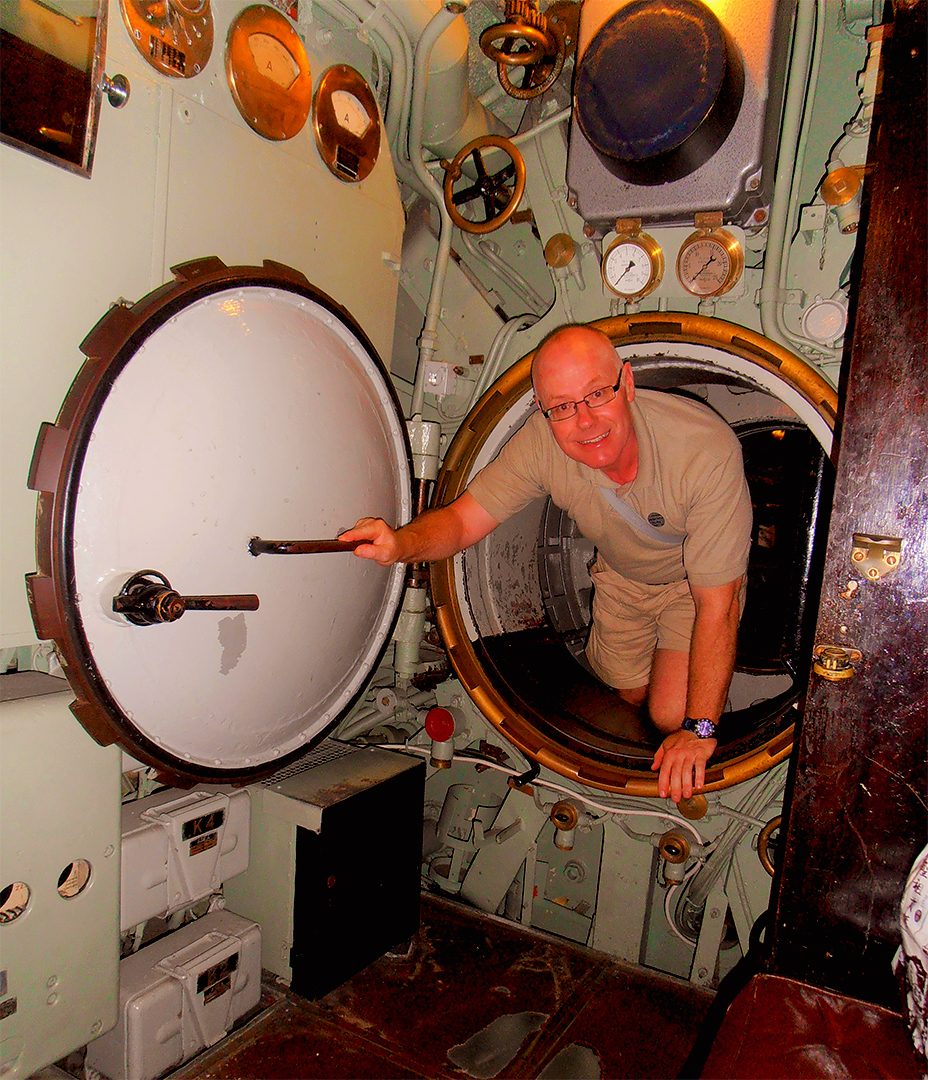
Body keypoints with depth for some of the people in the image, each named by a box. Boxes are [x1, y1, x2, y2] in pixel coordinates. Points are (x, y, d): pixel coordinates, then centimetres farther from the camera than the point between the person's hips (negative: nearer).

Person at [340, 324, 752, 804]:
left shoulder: (707, 450, -40)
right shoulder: (542, 441, -30)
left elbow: (716, 602, -35)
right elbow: (462, 517, -24)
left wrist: (699, 728, -34)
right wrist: (400, 543, -47)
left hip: (691, 579, -3)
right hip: (621, 574, 3)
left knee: (671, 714, -14)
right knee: (628, 691, 17)